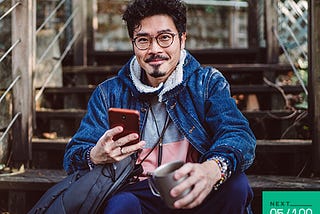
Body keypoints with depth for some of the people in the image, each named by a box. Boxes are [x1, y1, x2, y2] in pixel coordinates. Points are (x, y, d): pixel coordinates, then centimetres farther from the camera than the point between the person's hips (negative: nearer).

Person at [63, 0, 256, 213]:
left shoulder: (208, 83, 5)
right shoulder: (110, 94, 7)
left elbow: (239, 134, -12)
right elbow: (73, 158, 3)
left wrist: (212, 169, -37)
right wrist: (95, 157, -24)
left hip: (194, 196, 2)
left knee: (236, 183, -28)